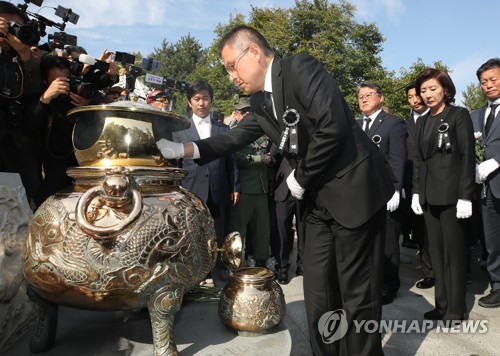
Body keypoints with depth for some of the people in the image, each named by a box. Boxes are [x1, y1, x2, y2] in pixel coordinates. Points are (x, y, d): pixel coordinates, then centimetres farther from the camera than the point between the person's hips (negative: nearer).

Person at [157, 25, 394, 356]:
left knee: (357, 292, 3)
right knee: (318, 291, 12)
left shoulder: (302, 68, -14)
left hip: (355, 189, -8)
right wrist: (182, 149, 2)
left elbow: (333, 127, -24)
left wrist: (300, 178, -14)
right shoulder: (260, 102, 11)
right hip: (319, 200, 8)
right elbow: (232, 139, 14)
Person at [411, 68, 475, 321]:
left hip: (451, 193, -5)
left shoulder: (459, 115, -2)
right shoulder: (422, 121, 14)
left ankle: (456, 309, 12)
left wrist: (465, 195, -15)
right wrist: (416, 192, 6)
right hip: (429, 194, 6)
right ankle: (442, 304, 19)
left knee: (453, 250, 1)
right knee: (436, 250, 9)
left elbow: (467, 156, -9)